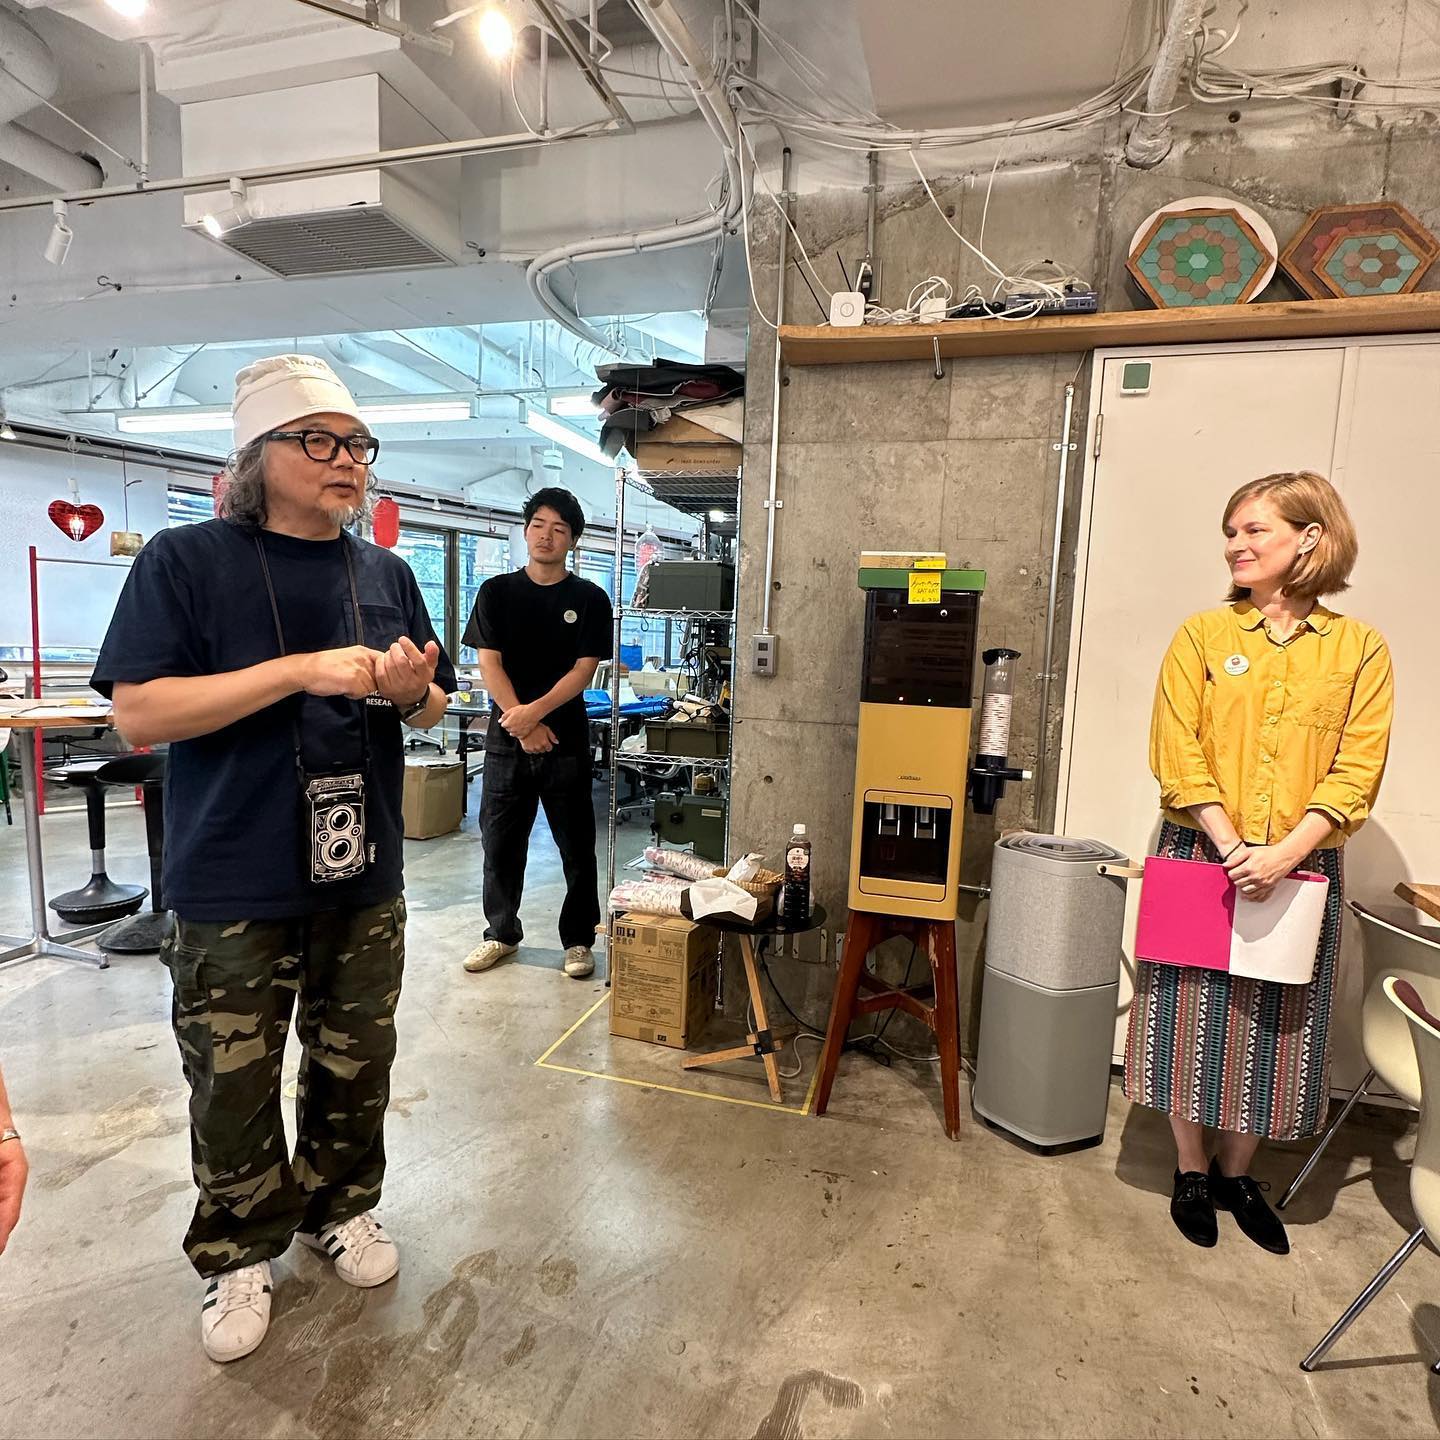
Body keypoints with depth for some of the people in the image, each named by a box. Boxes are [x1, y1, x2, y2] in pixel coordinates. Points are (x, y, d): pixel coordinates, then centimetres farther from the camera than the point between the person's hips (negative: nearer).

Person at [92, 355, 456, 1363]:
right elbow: (138, 713, -15)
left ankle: (341, 1206, 41)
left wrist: (412, 690, -11)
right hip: (235, 889, -3)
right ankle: (239, 1253, 36)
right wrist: (303, 671, -23)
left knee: (357, 1064, 17)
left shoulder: (387, 574, 7)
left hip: (365, 878, 4)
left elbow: (432, 712, 13)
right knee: (234, 1084, 12)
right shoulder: (185, 561, -6)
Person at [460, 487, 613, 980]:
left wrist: (535, 711, -17)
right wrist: (522, 725, -11)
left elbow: (583, 670, -5)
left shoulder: (590, 599, 2)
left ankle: (578, 940, 17)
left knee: (576, 846, 4)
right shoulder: (496, 592, 6)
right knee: (500, 842, 9)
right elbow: (489, 663, -1)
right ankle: (501, 933, 26)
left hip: (566, 739, -1)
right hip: (506, 737, 2)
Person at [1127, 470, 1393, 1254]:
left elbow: (1357, 770, -4)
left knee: (1273, 1028, 12)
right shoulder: (1203, 634, 0)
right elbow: (1176, 754, -7)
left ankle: (1235, 1173, 33)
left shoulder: (1359, 648, 2)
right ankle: (1191, 1173, 28)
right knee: (1193, 1018, 8)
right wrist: (1231, 847, -15)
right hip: (1200, 859, -1)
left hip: (1299, 871, 1)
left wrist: (1284, 853, -17)